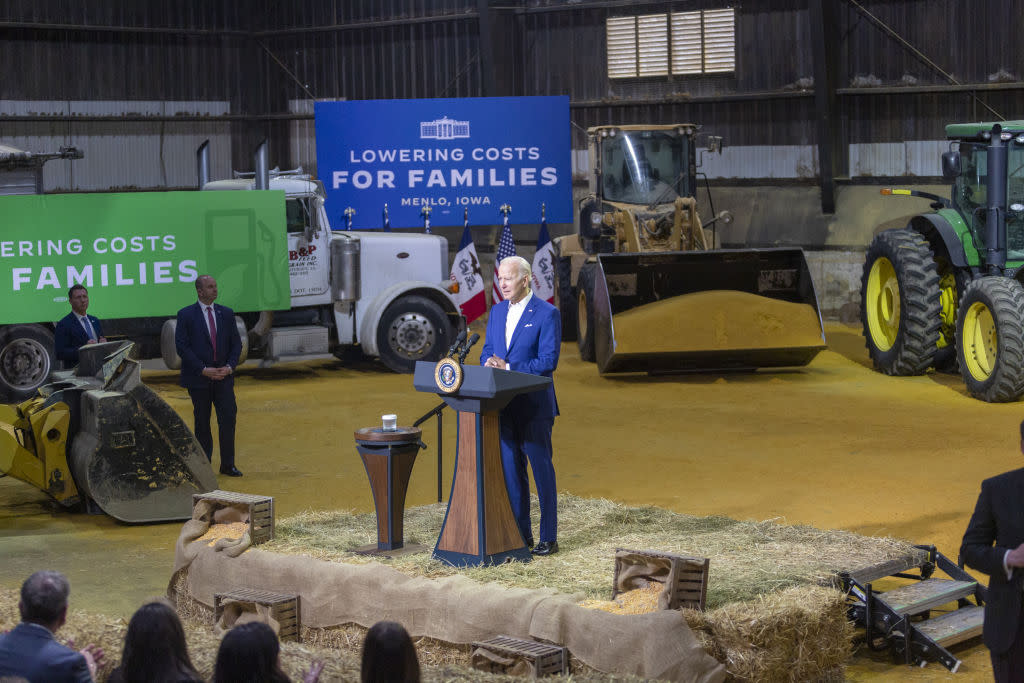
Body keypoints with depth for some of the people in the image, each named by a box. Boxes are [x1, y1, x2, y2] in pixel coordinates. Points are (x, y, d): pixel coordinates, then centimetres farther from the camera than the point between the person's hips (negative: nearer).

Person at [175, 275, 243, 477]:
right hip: (198, 379, -3)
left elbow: (236, 343, 10)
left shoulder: (226, 314, 8)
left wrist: (229, 366, -7)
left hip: (223, 377, 3)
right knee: (202, 423, 5)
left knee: (228, 418, -5)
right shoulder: (186, 315, -3)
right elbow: (182, 346, -8)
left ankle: (228, 465, 4)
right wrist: (204, 369, -14)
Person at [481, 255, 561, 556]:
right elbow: (487, 351, 15)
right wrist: (489, 363, -9)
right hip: (504, 405, 6)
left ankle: (548, 538, 5)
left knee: (541, 469, -1)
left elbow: (548, 361, -14)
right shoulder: (497, 311, 12)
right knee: (511, 469, 10)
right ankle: (520, 533, 18)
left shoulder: (547, 314, -9)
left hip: (534, 405, -6)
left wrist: (508, 368, -18)